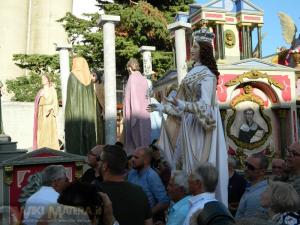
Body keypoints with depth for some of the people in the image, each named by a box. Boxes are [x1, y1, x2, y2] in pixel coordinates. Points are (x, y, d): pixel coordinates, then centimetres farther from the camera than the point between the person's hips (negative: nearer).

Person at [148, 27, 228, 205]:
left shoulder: (206, 74, -12)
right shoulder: (194, 72, 13)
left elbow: (204, 104, -22)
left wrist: (183, 105, -38)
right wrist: (162, 107, 19)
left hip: (200, 125, -9)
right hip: (190, 125, 9)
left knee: (199, 165, -3)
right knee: (187, 163, 11)